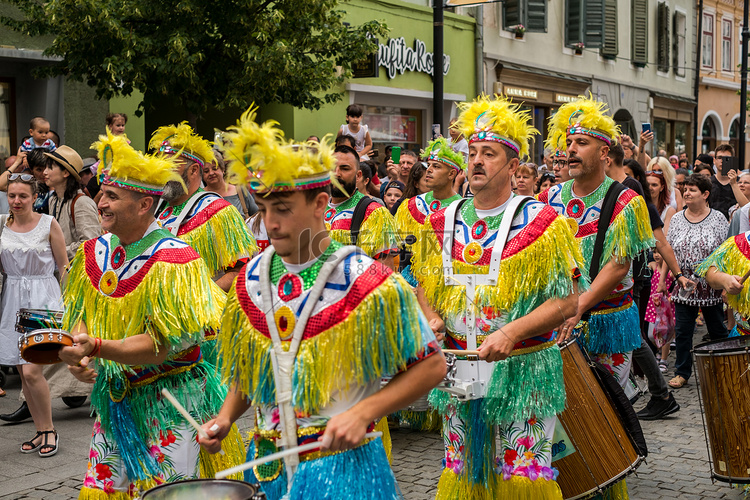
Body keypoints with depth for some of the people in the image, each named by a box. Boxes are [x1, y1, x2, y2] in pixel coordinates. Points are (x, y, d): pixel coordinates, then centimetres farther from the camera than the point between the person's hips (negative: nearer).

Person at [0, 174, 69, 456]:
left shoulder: (48, 224, -4)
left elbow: (64, 266, -1)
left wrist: (66, 303, -6)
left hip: (42, 299, -5)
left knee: (31, 371, -13)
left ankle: (50, 430, 4)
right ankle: (40, 431, 20)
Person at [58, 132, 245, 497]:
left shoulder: (171, 260, -17)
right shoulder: (94, 253, 4)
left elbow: (166, 343, -21)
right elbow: (80, 315, 12)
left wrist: (96, 347, -30)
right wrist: (78, 354, -9)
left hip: (171, 402, -6)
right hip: (114, 398, 6)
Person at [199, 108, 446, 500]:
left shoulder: (365, 282, -14)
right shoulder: (252, 279, 2)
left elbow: (431, 366, -10)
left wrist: (363, 412, -20)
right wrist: (226, 417, -2)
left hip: (343, 464, -4)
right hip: (267, 466, 5)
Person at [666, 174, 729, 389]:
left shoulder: (718, 218, -3)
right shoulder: (677, 219, 5)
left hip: (711, 286, -2)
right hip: (684, 285, 2)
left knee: (717, 330, 9)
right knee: (682, 330, 3)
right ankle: (682, 372, 14)